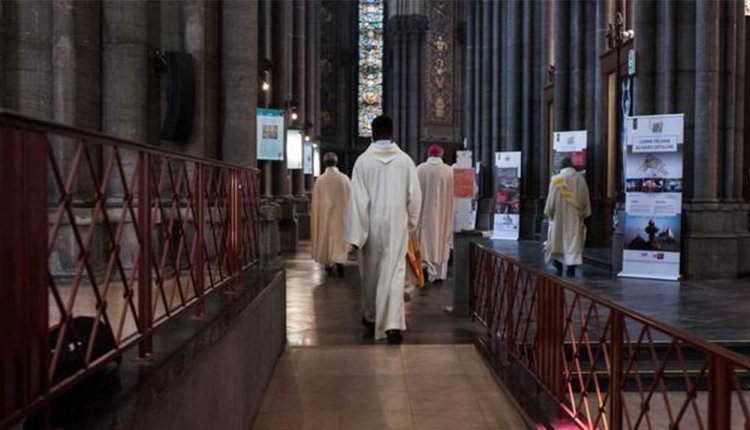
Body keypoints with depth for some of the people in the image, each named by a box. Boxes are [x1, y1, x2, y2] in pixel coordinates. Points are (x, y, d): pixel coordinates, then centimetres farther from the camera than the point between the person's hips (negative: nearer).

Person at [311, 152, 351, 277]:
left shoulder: (320, 180, -9)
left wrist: (316, 216, 9)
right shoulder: (344, 179, -9)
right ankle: (339, 260, -14)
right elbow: (350, 198, -2)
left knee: (326, 237, 14)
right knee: (340, 237, 6)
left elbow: (316, 201, -2)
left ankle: (328, 264, 21)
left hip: (325, 215, 1)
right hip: (340, 214, -1)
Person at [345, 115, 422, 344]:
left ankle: (371, 317, 34)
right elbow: (415, 195, 1)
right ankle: (393, 323, -13)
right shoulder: (405, 160, -3)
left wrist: (356, 233, -7)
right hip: (397, 225, 0)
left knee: (370, 271, 17)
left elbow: (358, 198, -10)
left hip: (372, 224, 0)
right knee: (395, 273, 0)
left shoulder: (364, 160, -8)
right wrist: (411, 221, 17)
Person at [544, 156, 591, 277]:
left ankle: (558, 264, 22)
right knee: (574, 238, 2)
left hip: (559, 214, 0)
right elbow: (585, 197, 1)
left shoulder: (556, 179, -7)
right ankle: (571, 267, -5)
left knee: (558, 237, 14)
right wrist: (584, 213, 10)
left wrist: (549, 212, 7)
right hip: (575, 214, 0)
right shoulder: (580, 178, -4)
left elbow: (551, 198, -3)